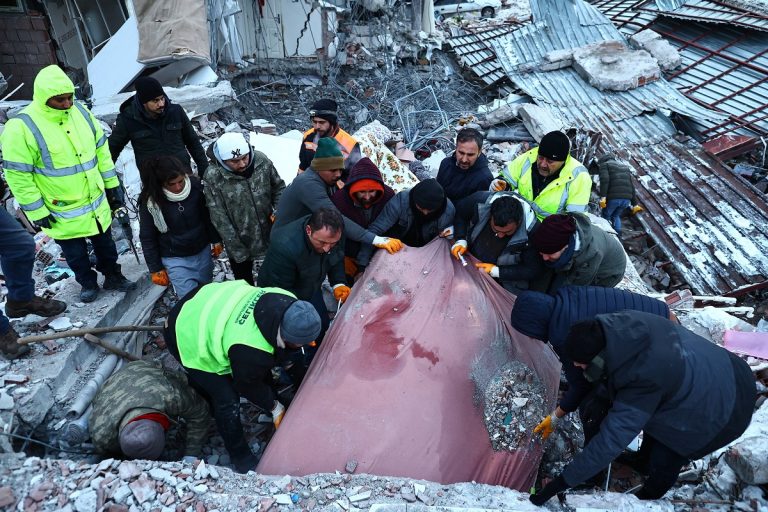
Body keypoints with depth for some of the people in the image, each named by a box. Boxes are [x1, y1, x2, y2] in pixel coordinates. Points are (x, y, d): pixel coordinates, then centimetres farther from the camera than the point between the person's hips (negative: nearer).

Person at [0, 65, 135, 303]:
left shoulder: (81, 112, -4)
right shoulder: (21, 127, -20)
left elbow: (101, 150, 6)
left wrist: (112, 184, 7)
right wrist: (37, 212, -14)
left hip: (96, 202, 4)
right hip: (62, 213, -4)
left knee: (105, 245, 21)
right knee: (76, 255, 15)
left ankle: (113, 277, 41)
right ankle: (88, 283, 37)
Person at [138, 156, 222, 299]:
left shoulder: (196, 186, -14)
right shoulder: (150, 202, -18)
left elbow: (208, 215, 3)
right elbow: (147, 238, -8)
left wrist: (216, 240, 11)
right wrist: (156, 269, -4)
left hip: (203, 251, 3)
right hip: (175, 260, -3)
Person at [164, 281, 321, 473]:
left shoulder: (286, 301, -25)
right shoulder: (250, 352, -39)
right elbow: (248, 385, -16)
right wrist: (274, 406, 1)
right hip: (187, 340, -7)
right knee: (227, 400, -5)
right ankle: (241, 458, 17)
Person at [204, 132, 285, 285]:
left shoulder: (261, 160, -15)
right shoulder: (213, 177, -23)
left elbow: (279, 187, 2)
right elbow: (220, 219, -18)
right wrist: (238, 250, -17)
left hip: (270, 233, 3)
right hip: (239, 241, -2)